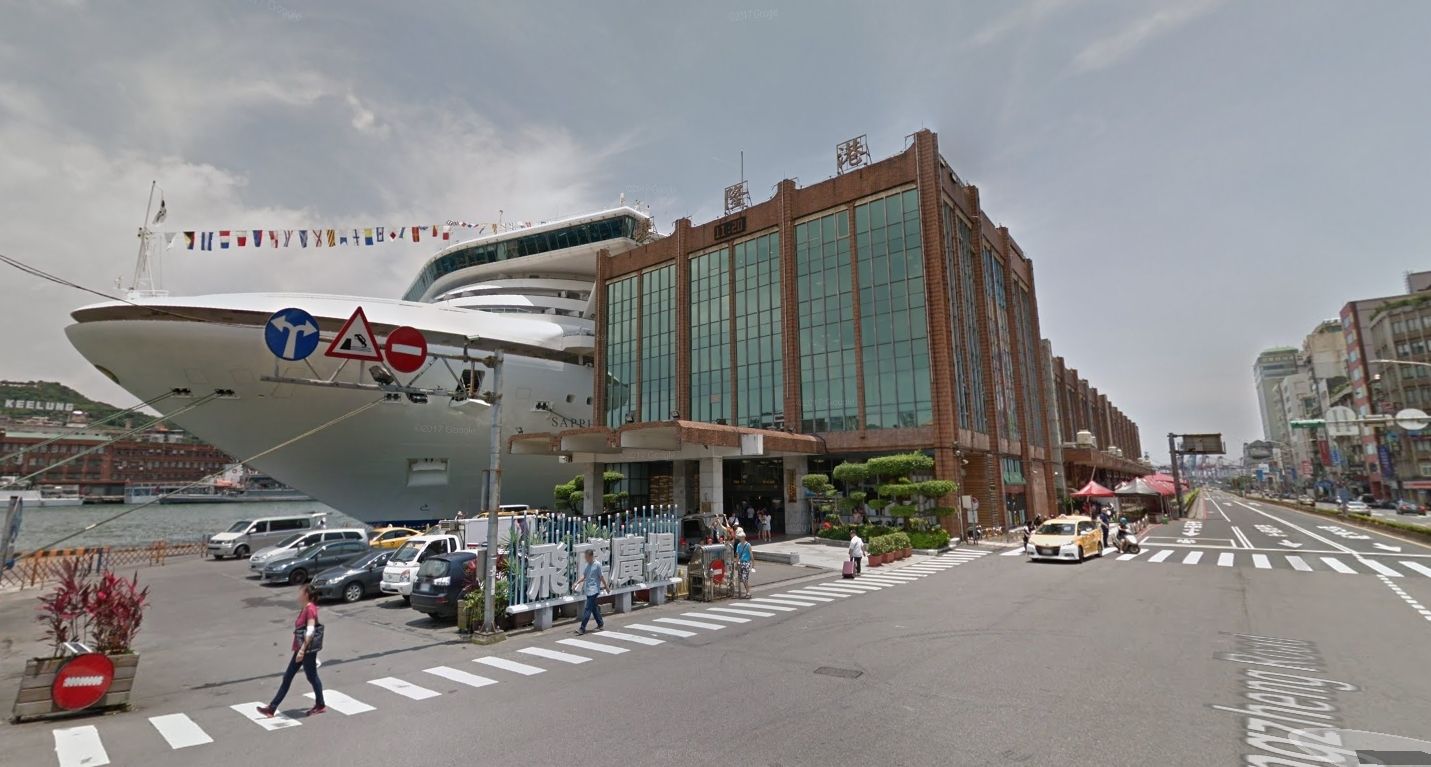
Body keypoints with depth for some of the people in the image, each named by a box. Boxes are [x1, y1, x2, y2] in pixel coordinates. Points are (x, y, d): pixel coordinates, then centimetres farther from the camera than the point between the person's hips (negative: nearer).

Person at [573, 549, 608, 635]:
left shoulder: (597, 564, -11)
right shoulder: (587, 565, 10)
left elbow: (601, 576, -6)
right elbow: (584, 576, 12)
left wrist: (606, 586, 1)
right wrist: (577, 582, -2)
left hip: (593, 590, -8)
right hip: (587, 589, 8)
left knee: (588, 609, -9)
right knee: (594, 608, 15)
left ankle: (582, 628, -7)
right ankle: (601, 624, 28)